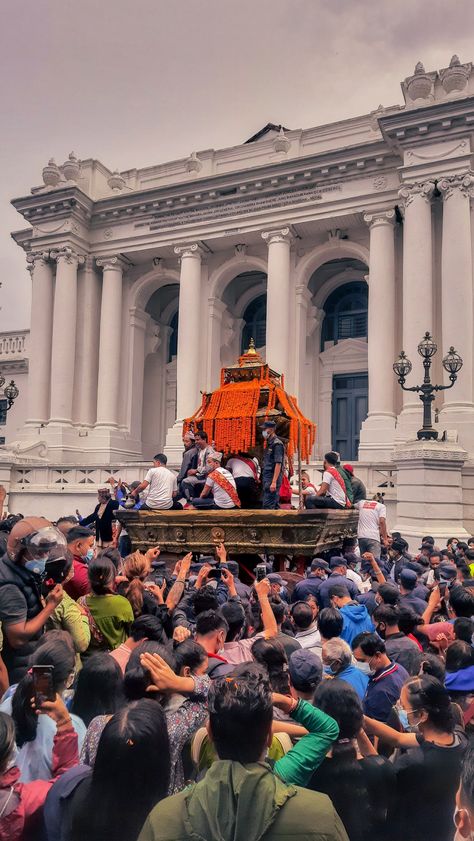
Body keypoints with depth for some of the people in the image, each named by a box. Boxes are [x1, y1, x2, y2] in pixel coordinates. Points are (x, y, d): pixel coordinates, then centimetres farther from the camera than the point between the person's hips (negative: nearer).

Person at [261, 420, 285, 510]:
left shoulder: (277, 444, -11)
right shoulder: (269, 443, 17)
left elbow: (278, 464, -18)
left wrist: (274, 482, -22)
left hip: (273, 479, -10)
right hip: (267, 479, 10)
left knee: (267, 506, -10)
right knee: (275, 505, 13)